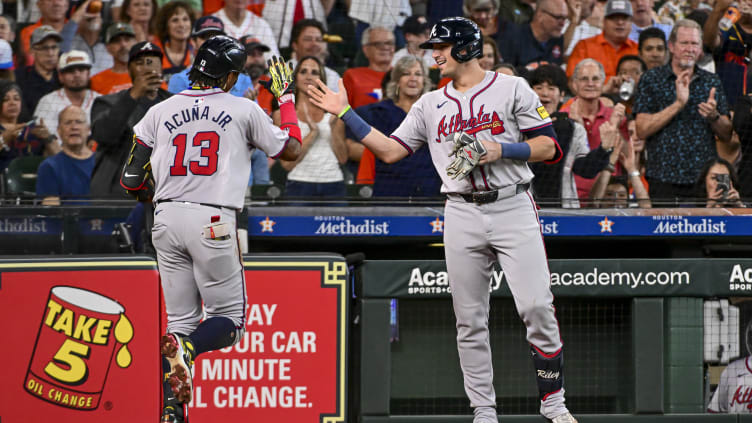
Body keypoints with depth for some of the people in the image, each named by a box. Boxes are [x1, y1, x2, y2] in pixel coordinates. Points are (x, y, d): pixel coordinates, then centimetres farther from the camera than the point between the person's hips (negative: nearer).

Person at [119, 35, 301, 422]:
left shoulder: (160, 112, 10)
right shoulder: (243, 110, 3)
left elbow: (132, 180, 7)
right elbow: (291, 148, 15)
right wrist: (286, 97, 27)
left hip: (166, 220, 4)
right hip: (212, 222, -4)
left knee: (180, 318, 12)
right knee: (229, 319, 5)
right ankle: (186, 347, -29)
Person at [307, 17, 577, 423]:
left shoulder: (512, 89, 3)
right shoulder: (430, 105, 15)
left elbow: (548, 146, 0)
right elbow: (390, 150, 12)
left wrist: (500, 149, -13)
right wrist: (345, 113, 9)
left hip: (513, 210, -4)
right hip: (462, 216, 4)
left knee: (537, 306, -12)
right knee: (469, 319, 2)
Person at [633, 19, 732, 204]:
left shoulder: (712, 82, 13)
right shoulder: (652, 79, 4)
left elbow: (727, 136, 12)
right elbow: (642, 130, -6)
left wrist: (714, 117, -10)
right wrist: (678, 104, -14)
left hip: (705, 180, 2)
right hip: (665, 180, -2)